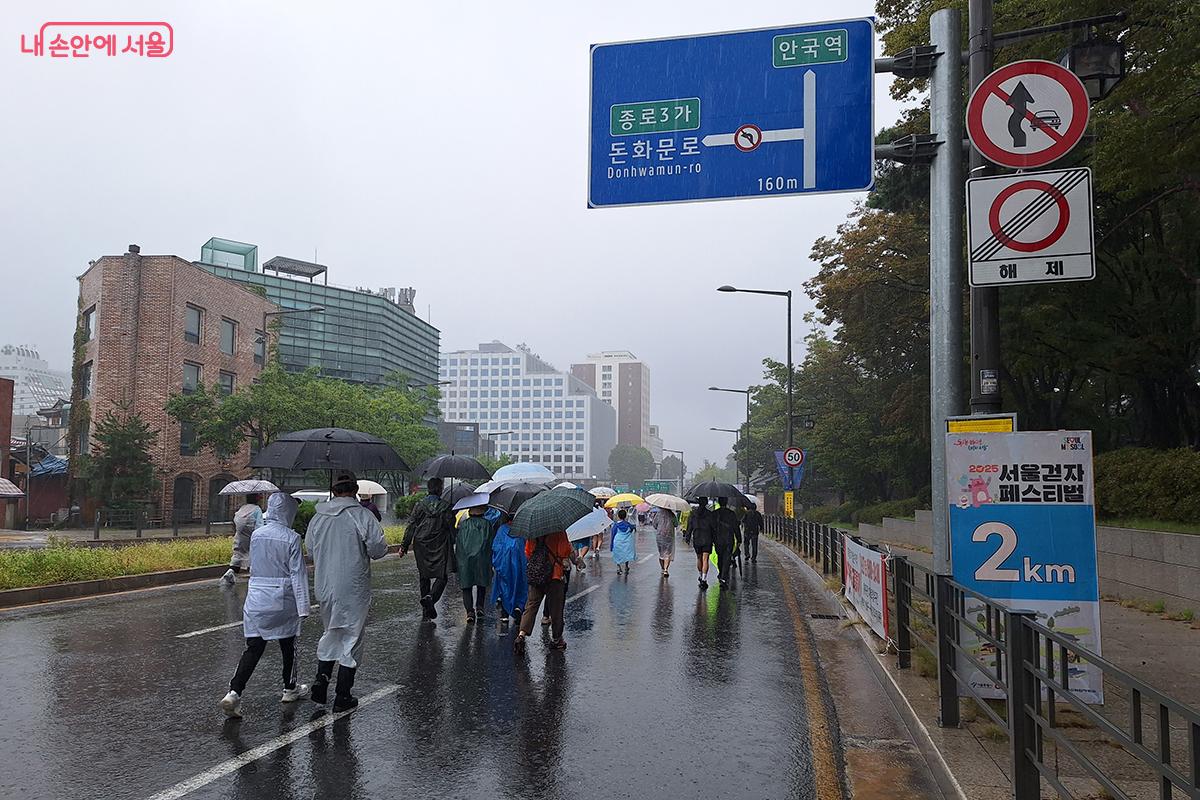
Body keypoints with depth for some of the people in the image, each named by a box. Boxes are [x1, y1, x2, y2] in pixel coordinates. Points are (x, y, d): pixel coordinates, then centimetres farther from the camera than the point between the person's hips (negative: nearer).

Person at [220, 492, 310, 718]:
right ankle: (290, 689, 29)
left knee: (253, 648, 5)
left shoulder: (256, 534, 3)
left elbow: (253, 566, 15)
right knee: (287, 645, 14)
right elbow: (297, 574, -12)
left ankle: (234, 692, -10)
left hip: (255, 599, 4)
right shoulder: (291, 538, -13)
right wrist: (303, 606, -10)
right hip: (282, 602, -4)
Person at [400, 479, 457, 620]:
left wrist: (404, 546, 4)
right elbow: (451, 527, -4)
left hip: (421, 546, 3)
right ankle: (431, 597, -26)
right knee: (441, 576, 2)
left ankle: (426, 611, 18)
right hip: (440, 547, -3)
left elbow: (411, 526, 0)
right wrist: (454, 545, 6)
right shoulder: (445, 506, -5)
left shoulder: (420, 505, 0)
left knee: (424, 577, 14)